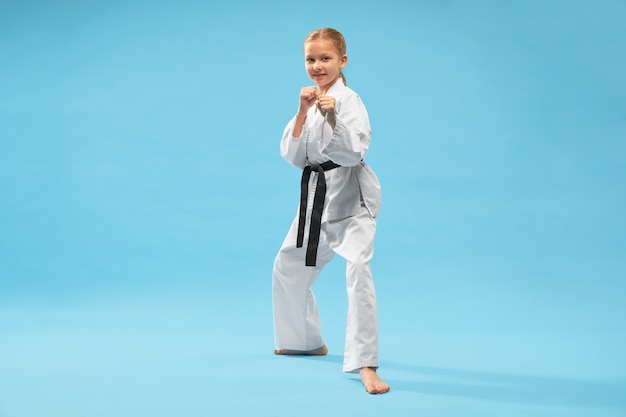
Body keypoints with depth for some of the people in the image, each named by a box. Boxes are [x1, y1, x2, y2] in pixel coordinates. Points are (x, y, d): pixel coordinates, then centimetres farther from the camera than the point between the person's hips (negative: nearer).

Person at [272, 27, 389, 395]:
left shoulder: (348, 100, -11)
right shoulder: (311, 102, 10)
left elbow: (353, 152, -20)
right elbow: (294, 156, 2)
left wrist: (331, 118, -32)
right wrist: (302, 113, -10)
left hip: (350, 198, -8)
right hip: (316, 196, 8)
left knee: (358, 271, -23)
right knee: (288, 267, 18)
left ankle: (365, 365, -20)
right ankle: (307, 341, 38)